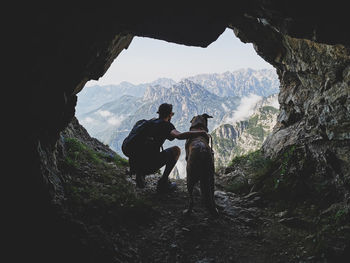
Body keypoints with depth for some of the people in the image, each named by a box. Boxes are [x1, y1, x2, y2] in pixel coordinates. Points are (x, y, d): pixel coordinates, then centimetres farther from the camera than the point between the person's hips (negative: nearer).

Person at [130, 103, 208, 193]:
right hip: (149, 166, -7)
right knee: (176, 150, 10)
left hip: (133, 163, 8)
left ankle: (139, 174, 16)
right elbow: (179, 136, -22)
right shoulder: (166, 124, -2)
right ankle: (163, 183, 6)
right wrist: (201, 132, -13)